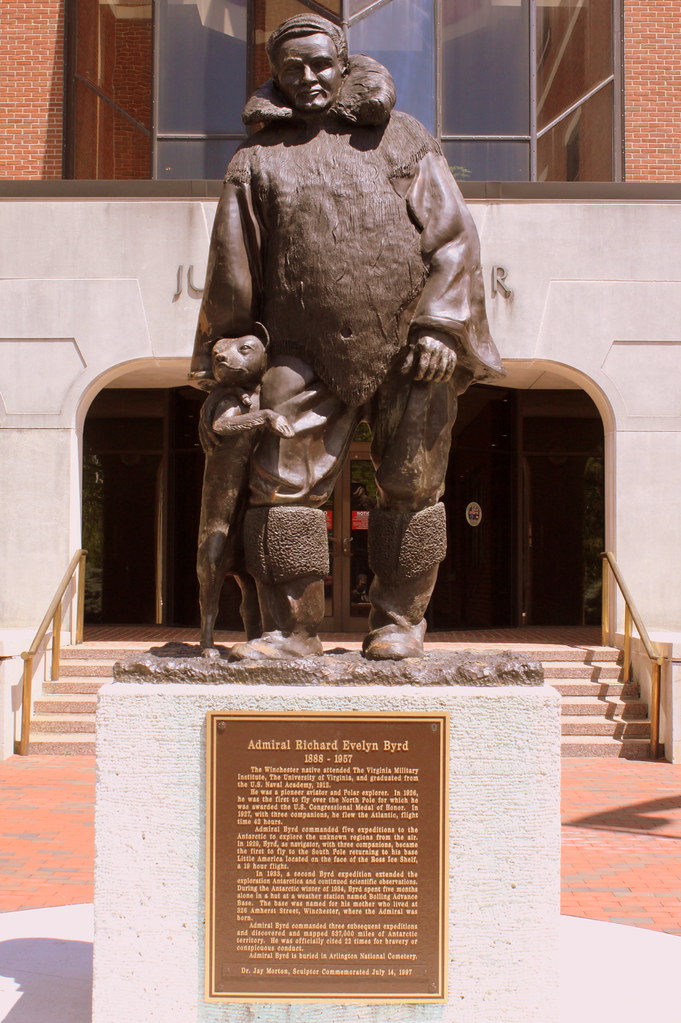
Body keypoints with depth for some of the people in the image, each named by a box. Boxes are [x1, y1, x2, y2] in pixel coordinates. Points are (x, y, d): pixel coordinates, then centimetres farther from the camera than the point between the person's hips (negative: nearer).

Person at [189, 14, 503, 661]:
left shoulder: (400, 139, 8)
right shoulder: (258, 160, 10)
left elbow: (452, 236, 2)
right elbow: (232, 269, 11)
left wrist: (440, 325, -8)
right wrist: (220, 358, 12)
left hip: (409, 347, 0)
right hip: (306, 352, 1)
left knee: (410, 486, 5)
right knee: (285, 481, -5)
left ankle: (399, 620, 19)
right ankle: (291, 628, 4)